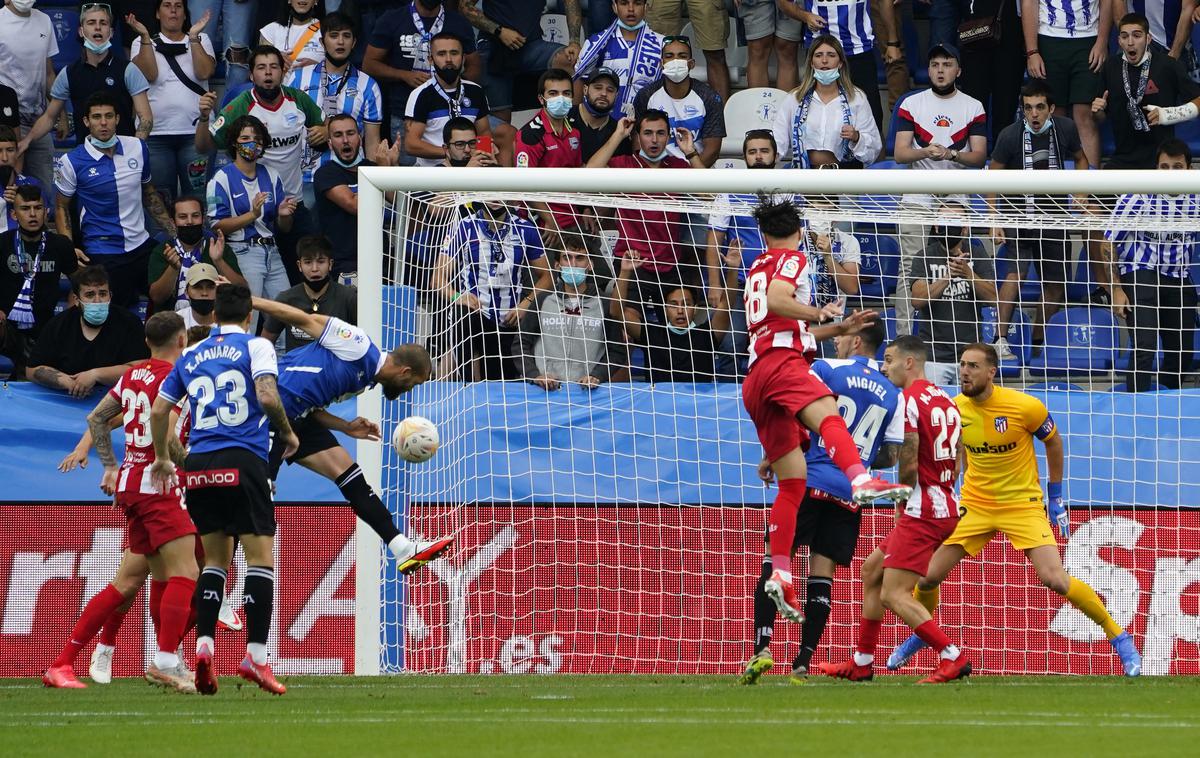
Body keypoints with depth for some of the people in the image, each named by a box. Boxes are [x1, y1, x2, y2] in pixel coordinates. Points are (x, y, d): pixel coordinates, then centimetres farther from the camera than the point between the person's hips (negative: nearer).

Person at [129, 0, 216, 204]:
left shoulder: (201, 41, 11)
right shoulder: (143, 43, 10)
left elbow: (204, 72, -6)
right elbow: (149, 74, -7)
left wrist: (193, 37, -9)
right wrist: (145, 37, -10)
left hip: (195, 132, 0)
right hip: (156, 132, 0)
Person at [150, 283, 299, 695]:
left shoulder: (192, 356, 17)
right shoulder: (256, 346, 3)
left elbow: (158, 410, 19)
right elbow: (268, 397, -12)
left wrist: (162, 459, 33)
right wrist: (287, 433, 5)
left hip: (199, 466, 5)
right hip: (242, 461, -5)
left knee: (215, 559, 14)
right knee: (261, 556, -3)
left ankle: (203, 647, -1)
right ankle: (255, 655, -14)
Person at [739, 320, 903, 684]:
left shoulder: (824, 369, 0)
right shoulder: (893, 395, 12)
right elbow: (890, 457, 13)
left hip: (810, 481, -4)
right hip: (850, 494, 4)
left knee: (775, 559, -4)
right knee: (822, 574, 4)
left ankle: (762, 648, -18)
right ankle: (802, 664, -2)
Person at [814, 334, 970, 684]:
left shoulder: (908, 400, -13)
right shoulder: (946, 400, 15)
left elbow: (909, 463, -17)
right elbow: (955, 462, 19)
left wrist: (901, 503, -2)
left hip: (921, 511, -10)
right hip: (946, 508, 10)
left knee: (894, 596, -11)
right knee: (872, 570, 20)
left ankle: (952, 656, -16)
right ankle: (861, 664, 24)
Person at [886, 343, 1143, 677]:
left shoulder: (1025, 406, -18)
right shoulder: (955, 409, -6)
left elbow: (1053, 442, 1)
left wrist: (1057, 497, 4)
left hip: (1023, 505, -4)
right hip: (975, 506, 4)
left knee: (1055, 580, -17)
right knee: (928, 576, -2)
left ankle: (1118, 636, -1)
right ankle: (920, 635, 28)